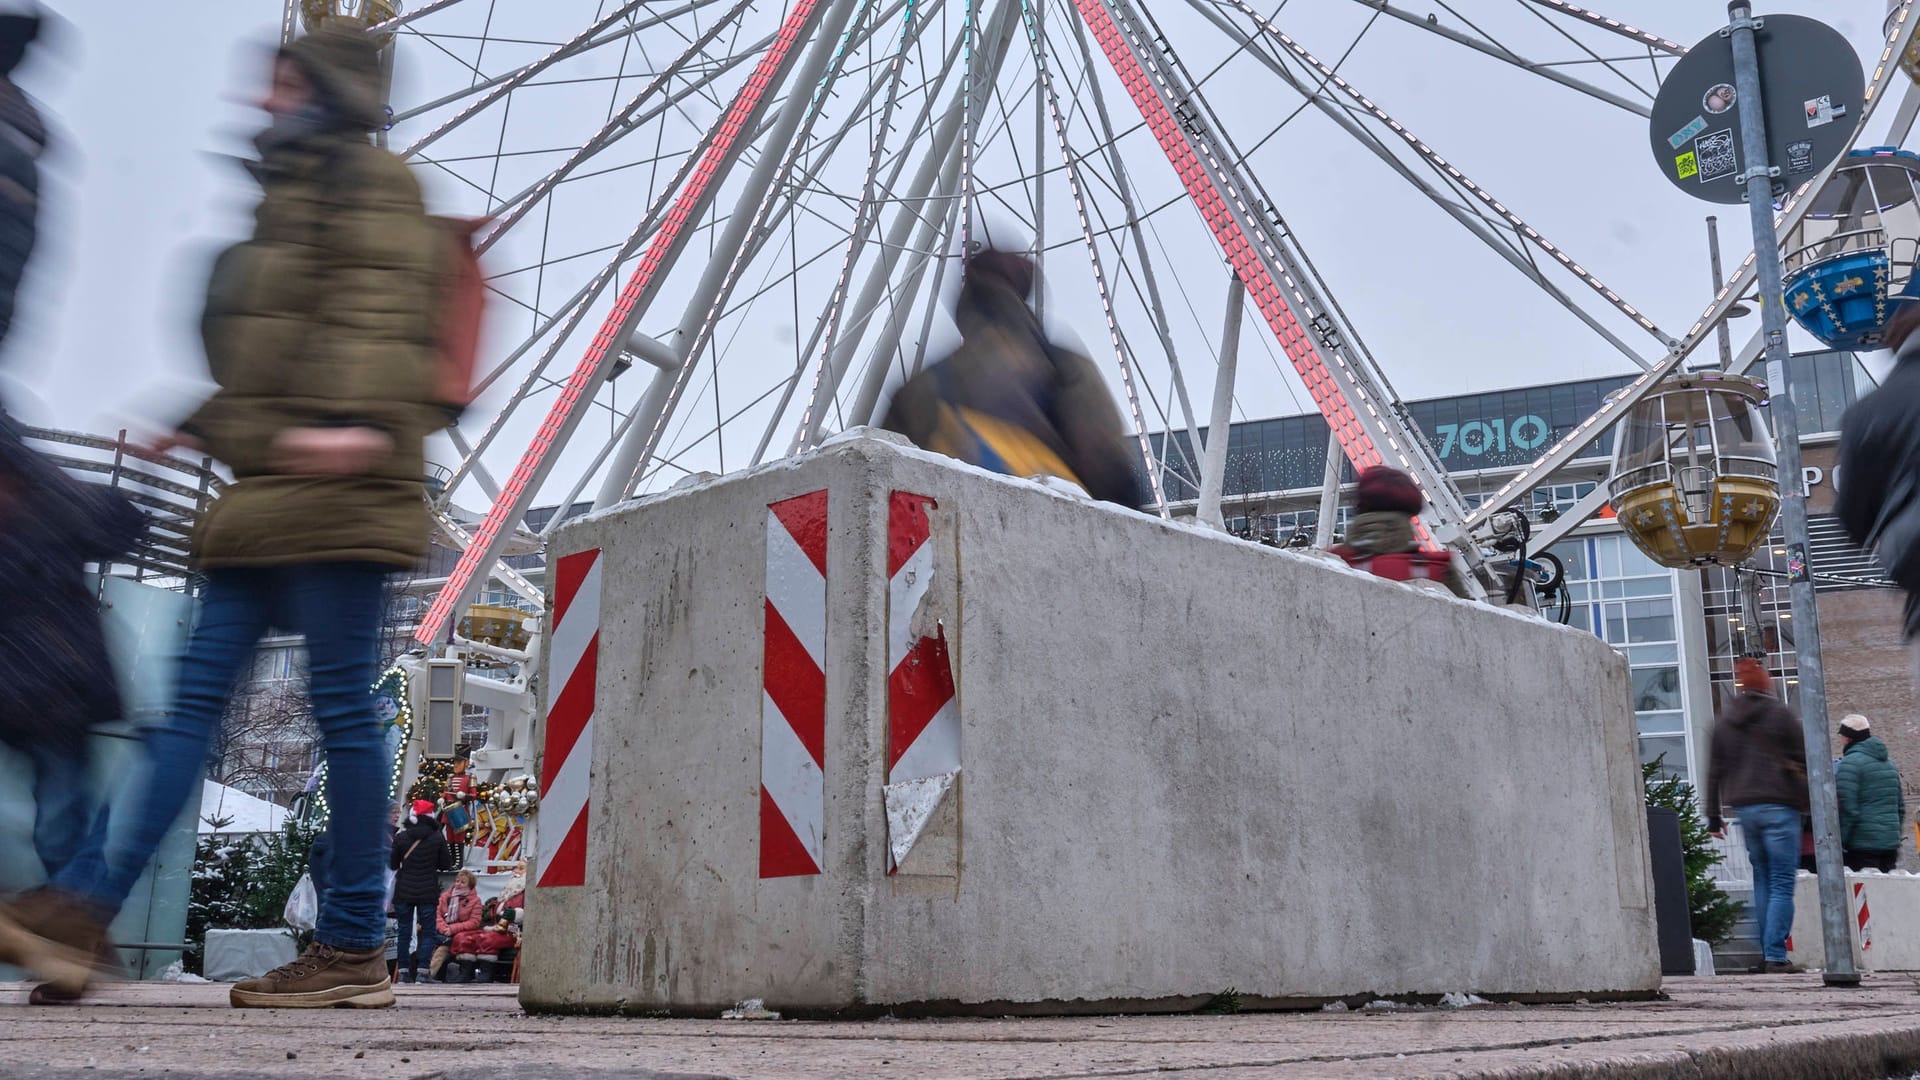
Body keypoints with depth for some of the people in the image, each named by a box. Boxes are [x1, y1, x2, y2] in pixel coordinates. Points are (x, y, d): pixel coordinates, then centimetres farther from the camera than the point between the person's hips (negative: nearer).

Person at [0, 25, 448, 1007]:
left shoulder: (367, 179, 2)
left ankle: (353, 950, -4)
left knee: (340, 703, -9)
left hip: (334, 482, -10)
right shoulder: (291, 196, 30)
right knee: (196, 694, 3)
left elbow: (376, 309, -15)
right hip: (269, 493, 10)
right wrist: (203, 427, 36)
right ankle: (84, 911, 2)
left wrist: (348, 417, -29)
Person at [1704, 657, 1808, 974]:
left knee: (1762, 880, 14)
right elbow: (1803, 759, -3)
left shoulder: (1723, 720, 10)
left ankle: (1766, 951, 13)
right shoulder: (1781, 714, -3)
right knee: (1782, 884, -3)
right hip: (1779, 806, -5)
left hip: (1743, 807, 5)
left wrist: (1713, 815, 15)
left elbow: (1714, 770, 11)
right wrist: (1808, 802, 6)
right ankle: (1775, 955, -9)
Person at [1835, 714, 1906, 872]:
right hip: (1890, 843, 8)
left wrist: (1839, 843, -12)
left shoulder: (1850, 763, -10)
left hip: (1862, 845, -8)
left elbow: (1846, 808, -16)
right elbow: (1901, 806, 23)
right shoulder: (1889, 763, 18)